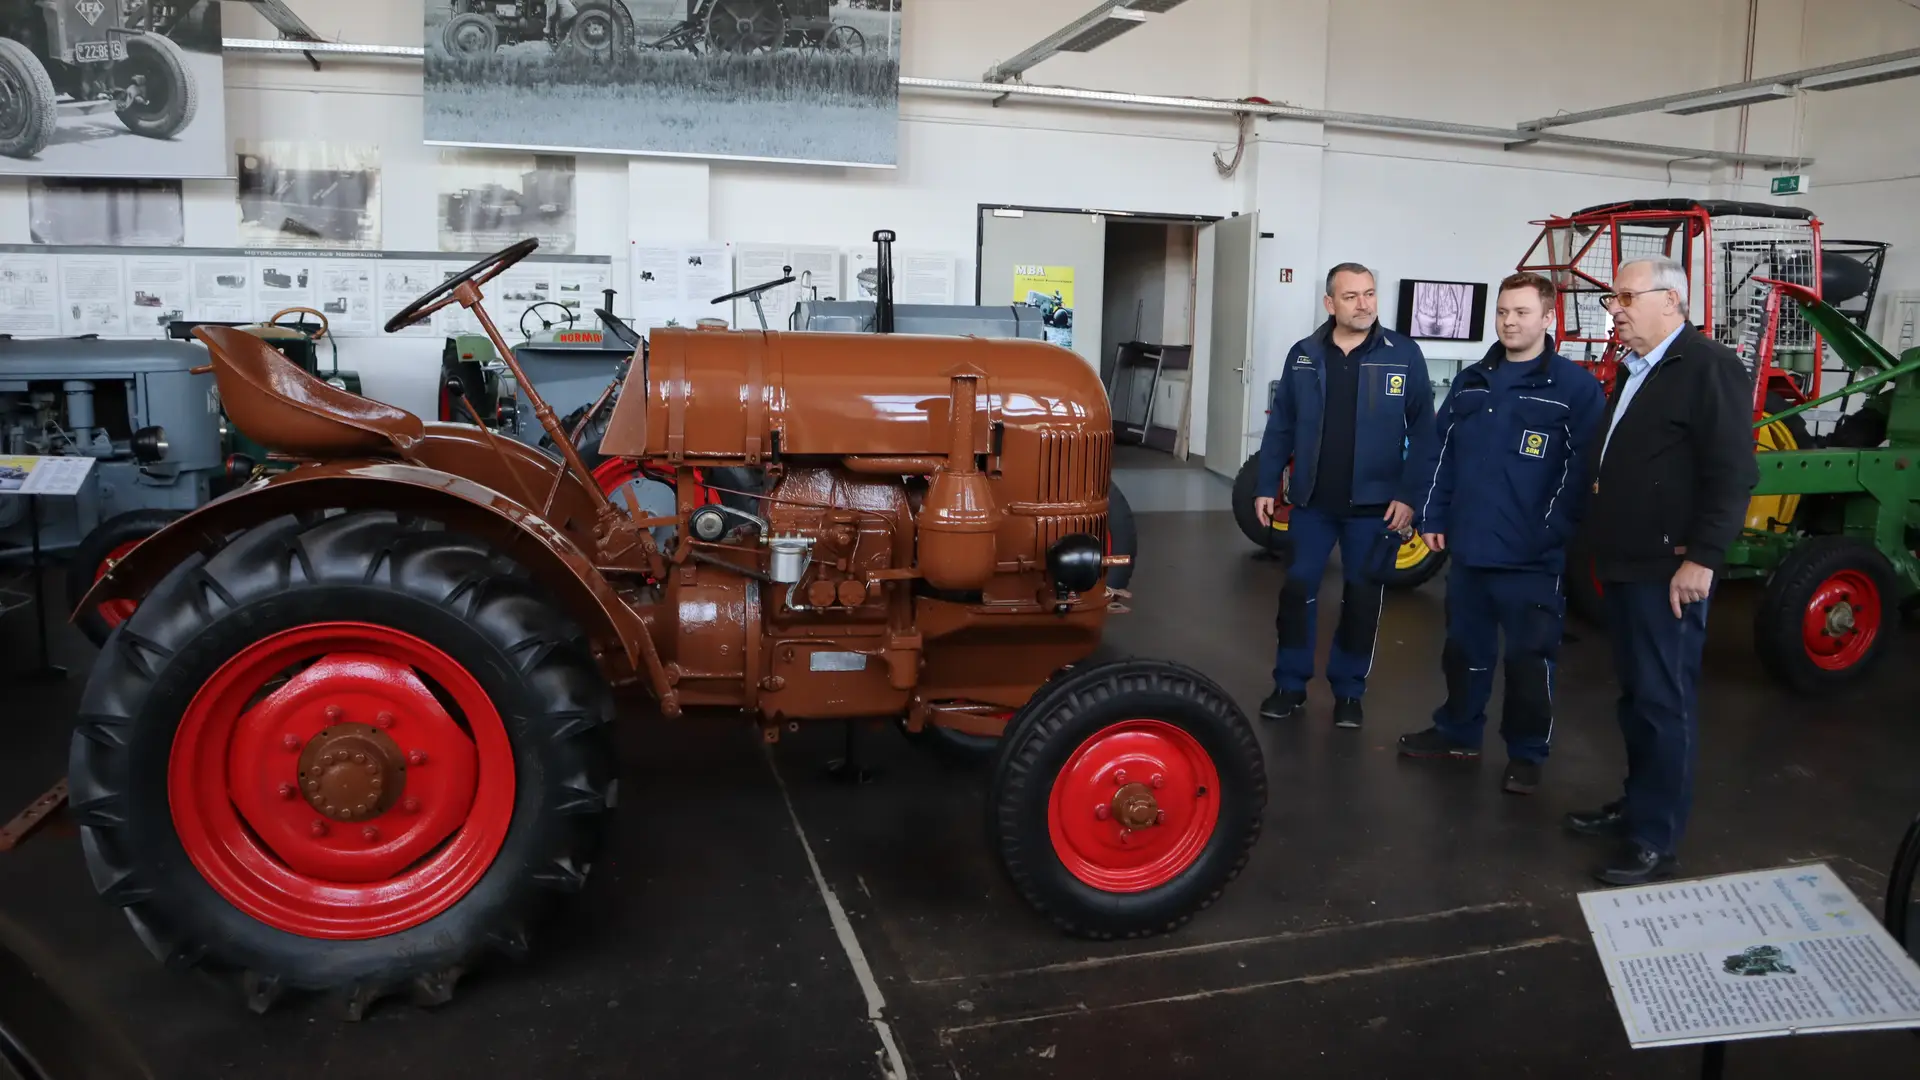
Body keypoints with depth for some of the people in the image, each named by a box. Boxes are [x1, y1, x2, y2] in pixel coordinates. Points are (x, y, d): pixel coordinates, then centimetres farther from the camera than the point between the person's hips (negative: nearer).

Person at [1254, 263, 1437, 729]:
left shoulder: (1404, 355, -5)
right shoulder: (1303, 355, 2)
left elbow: (1423, 430, -5)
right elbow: (1281, 427, 5)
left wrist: (1408, 494, -10)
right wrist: (1266, 486, 2)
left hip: (1374, 503, -2)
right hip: (1311, 501, 2)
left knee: (1361, 597, 9)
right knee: (1297, 590, 6)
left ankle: (1348, 691, 22)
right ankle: (1290, 684, 20)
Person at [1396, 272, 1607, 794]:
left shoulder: (1576, 387, -7)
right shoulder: (1470, 382, 12)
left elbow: (1582, 469, -11)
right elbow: (1443, 453, 14)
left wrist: (1553, 533, -16)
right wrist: (1433, 516, 9)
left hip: (1532, 557, -5)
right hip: (1468, 548, 6)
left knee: (1528, 658, 4)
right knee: (1463, 648, 17)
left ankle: (1526, 753, 19)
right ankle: (1458, 731, 33)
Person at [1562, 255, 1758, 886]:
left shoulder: (1708, 367, -11)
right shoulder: (1633, 371, 17)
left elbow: (1733, 474, -18)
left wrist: (1702, 559, -21)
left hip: (1668, 570, -9)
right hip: (1625, 564, 9)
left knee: (1664, 702, -2)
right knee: (1635, 694, 17)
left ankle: (1655, 841, 5)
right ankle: (1637, 803, 29)